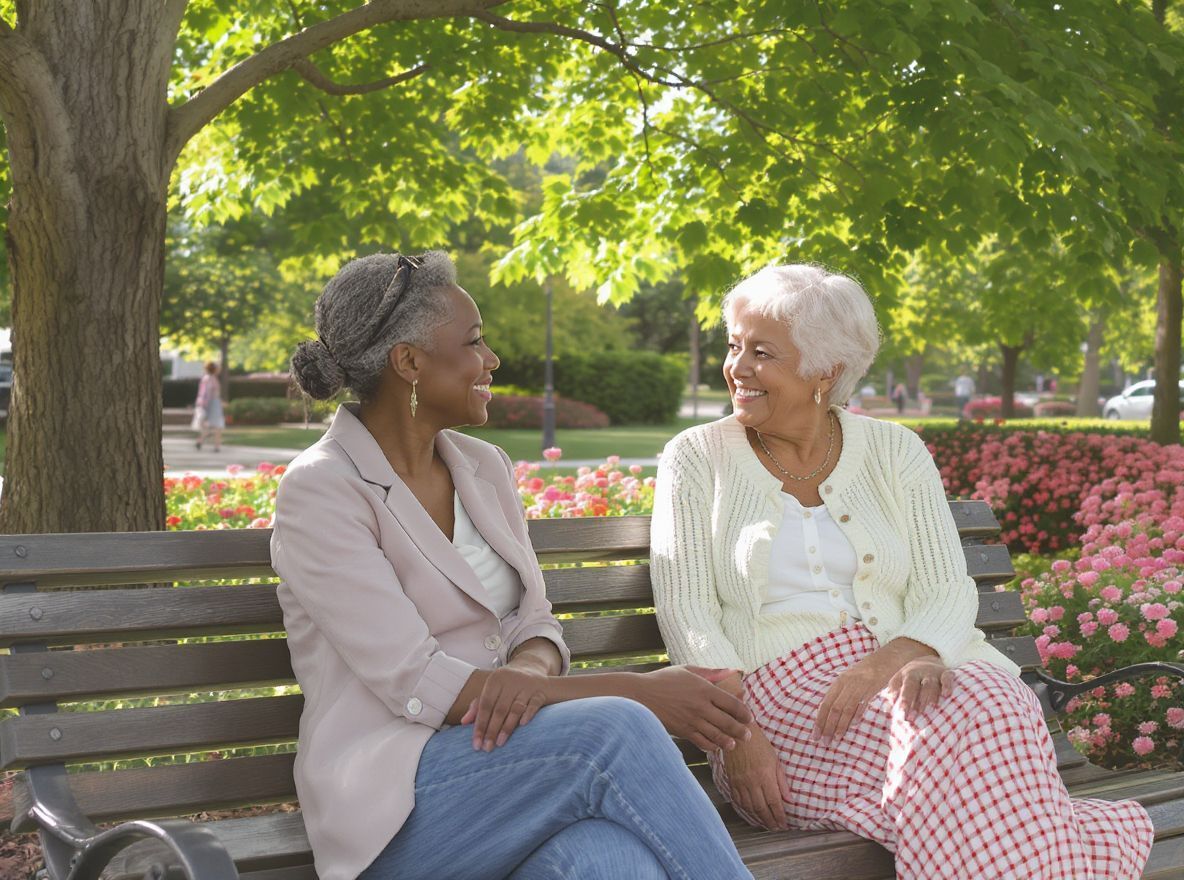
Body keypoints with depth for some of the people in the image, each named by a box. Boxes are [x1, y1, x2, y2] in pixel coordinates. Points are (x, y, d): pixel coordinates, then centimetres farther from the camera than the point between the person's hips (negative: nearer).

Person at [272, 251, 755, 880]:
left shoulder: (483, 467, 13)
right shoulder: (318, 492, -9)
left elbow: (534, 620, 11)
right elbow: (416, 686, -17)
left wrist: (527, 669, -16)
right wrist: (638, 693, -19)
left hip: (502, 759, 5)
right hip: (391, 797, -5)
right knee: (614, 732, -31)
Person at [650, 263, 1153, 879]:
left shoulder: (893, 452, 12)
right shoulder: (697, 458, 8)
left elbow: (946, 591, 3)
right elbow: (685, 609, -2)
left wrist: (900, 656, -21)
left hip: (892, 673, 2)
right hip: (778, 692, -2)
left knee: (991, 707, -33)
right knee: (944, 736, -33)